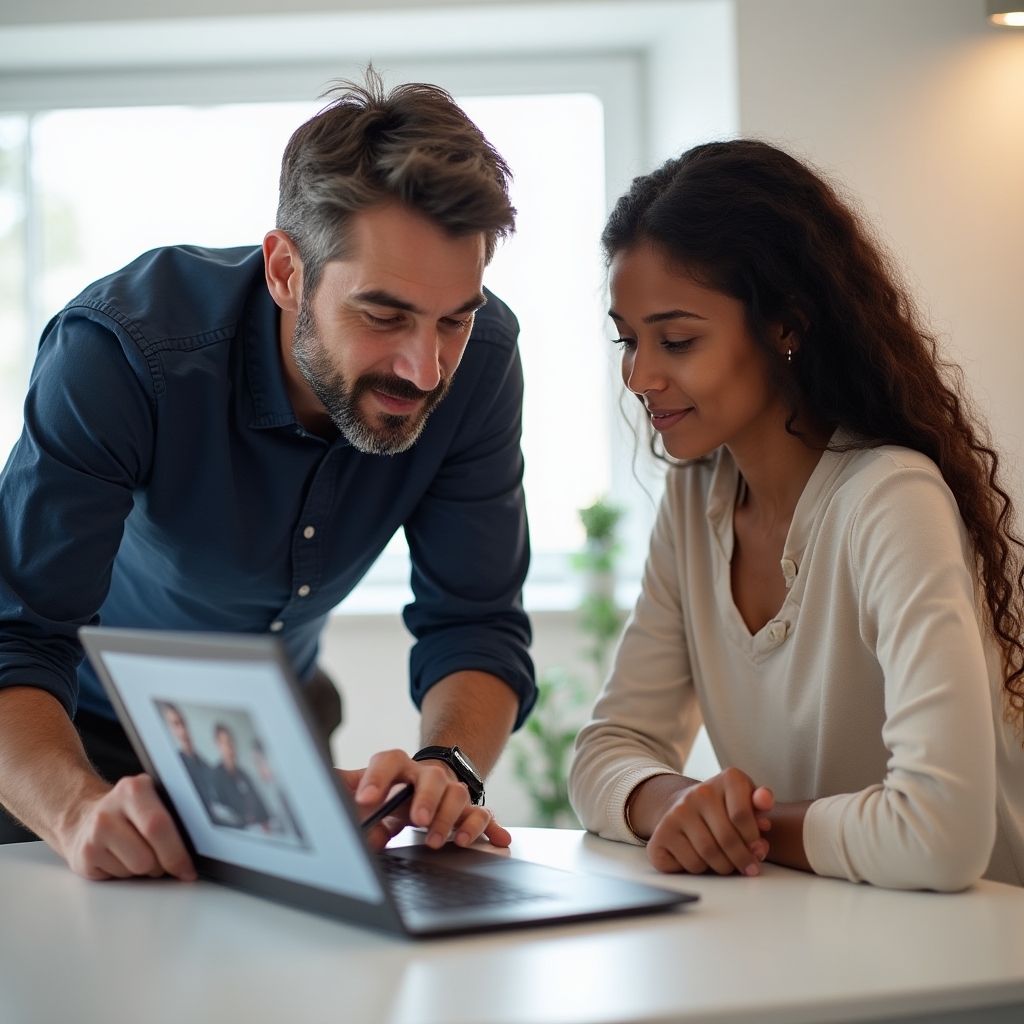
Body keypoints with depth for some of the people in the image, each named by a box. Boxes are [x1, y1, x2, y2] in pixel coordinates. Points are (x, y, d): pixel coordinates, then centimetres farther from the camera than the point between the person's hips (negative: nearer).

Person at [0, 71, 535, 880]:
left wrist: (449, 767, -37)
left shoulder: (478, 356, -20)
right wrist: (81, 808, -53)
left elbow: (474, 623, -16)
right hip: (75, 737, -2)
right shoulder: (120, 349, -31)